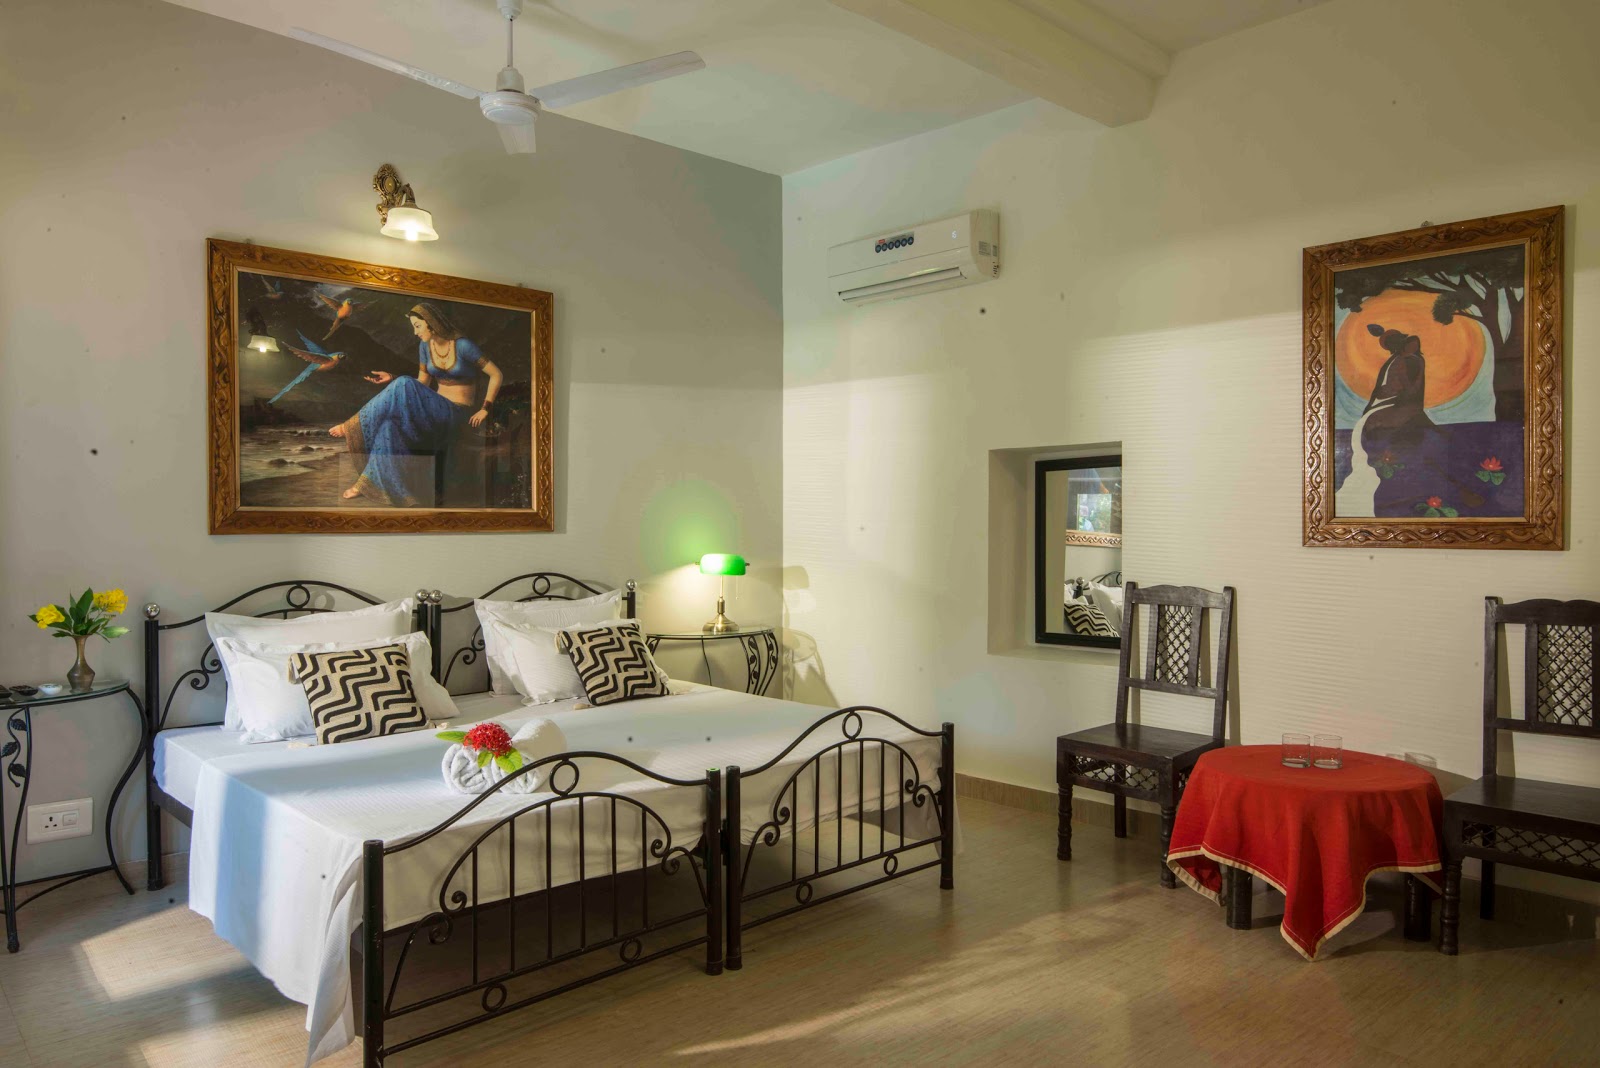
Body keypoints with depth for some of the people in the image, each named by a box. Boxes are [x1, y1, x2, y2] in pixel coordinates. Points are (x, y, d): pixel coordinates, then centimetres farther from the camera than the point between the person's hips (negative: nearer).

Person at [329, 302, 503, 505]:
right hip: (436, 409, 6)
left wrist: (485, 409, -13)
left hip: (457, 413, -6)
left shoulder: (463, 345, -12)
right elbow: (421, 385, 12)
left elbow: (497, 375, -10)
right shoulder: (425, 346, 7)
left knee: (403, 386, -29)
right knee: (390, 425, -27)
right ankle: (370, 483, -25)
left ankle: (352, 427, -15)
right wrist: (393, 380, -4)